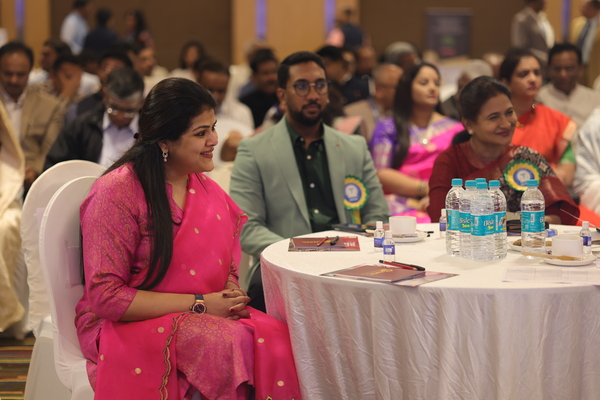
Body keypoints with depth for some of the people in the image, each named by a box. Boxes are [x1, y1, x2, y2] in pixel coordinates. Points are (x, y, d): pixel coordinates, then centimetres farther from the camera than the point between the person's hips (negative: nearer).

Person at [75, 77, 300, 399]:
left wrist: (232, 297, -7)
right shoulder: (116, 192, -11)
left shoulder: (208, 189, 12)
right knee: (232, 342, -33)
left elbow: (229, 271, 19)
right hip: (126, 327, -6)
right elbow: (105, 296, -15)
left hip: (207, 316, 6)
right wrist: (199, 304, -17)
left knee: (276, 337, -25)